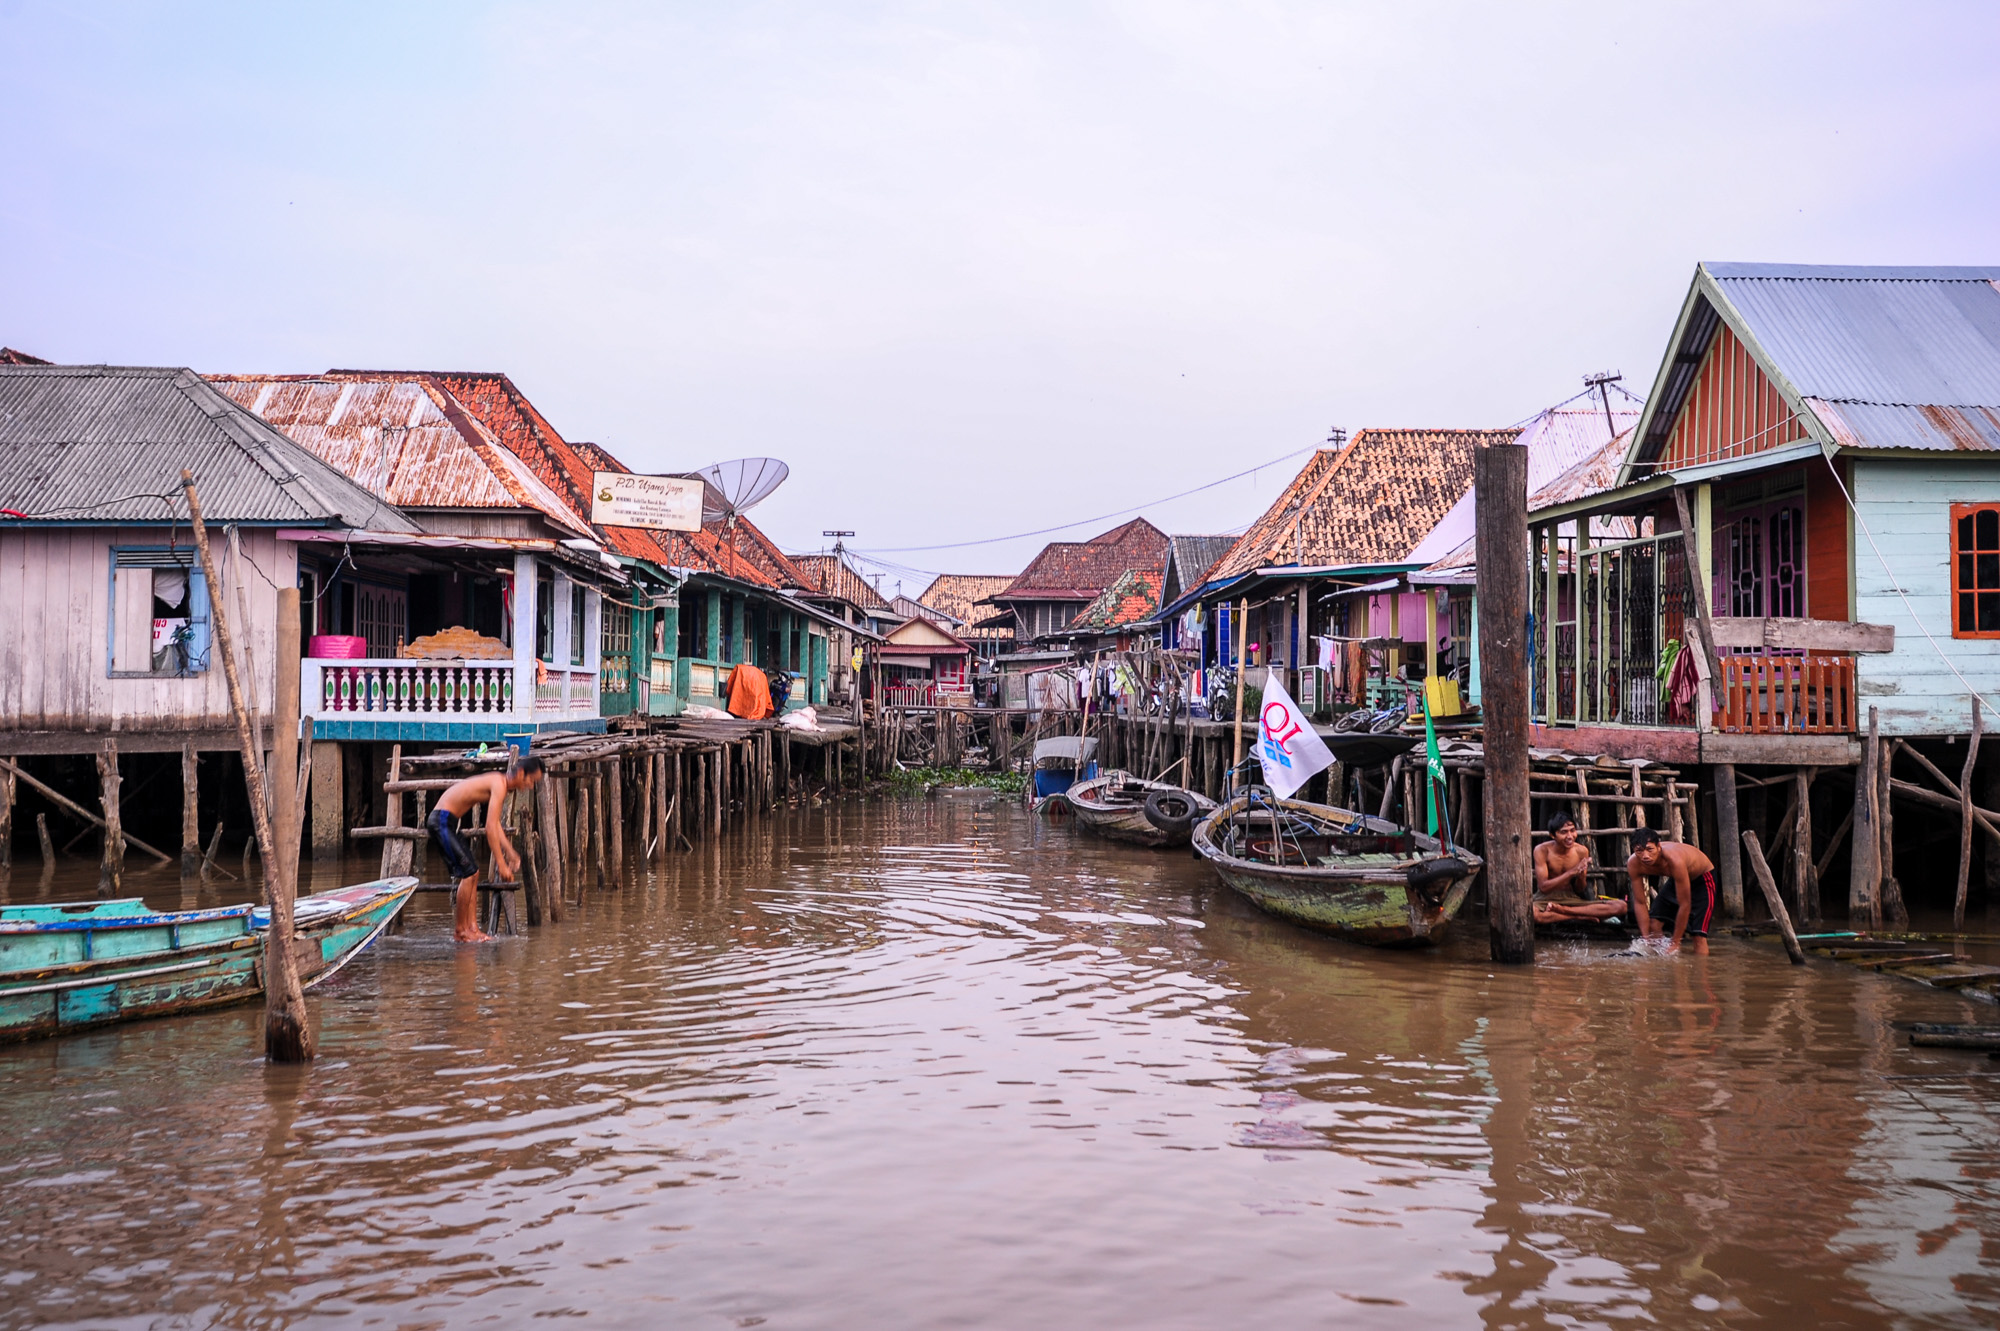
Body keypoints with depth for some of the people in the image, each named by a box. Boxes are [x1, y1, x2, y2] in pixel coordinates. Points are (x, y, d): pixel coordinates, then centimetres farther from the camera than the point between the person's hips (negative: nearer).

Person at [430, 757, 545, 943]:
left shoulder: (499, 782, 12)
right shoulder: (499, 784, -19)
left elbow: (495, 824, 20)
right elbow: (490, 828, -23)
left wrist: (511, 852, 18)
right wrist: (502, 864, -21)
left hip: (448, 822, 10)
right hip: (442, 821, -10)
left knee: (472, 873, 10)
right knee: (469, 873, -10)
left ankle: (471, 927, 11)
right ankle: (459, 931, -2)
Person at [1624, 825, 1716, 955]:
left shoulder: (1674, 860, -42)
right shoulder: (1633, 864, -25)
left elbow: (1684, 905, -34)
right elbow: (1640, 902, -15)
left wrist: (1675, 943, -28)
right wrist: (1646, 940, -19)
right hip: (1675, 880, 6)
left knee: (1698, 936, -18)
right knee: (1652, 922, -5)